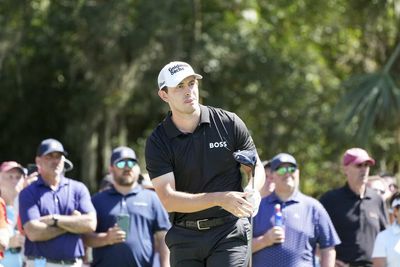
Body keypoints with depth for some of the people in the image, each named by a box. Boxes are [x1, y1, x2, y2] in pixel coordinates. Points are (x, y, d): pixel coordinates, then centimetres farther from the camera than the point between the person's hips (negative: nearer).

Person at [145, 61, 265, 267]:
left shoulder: (229, 123, 1)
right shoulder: (158, 142, -2)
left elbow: (256, 167, 11)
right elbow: (168, 199, -11)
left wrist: (252, 191, -14)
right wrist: (219, 199, -23)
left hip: (229, 232, -2)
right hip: (185, 238, 2)